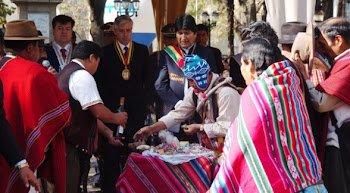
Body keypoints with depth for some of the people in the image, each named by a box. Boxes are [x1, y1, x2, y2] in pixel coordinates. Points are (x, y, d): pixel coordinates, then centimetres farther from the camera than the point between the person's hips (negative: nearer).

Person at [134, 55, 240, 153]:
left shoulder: (226, 93, -20)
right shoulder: (194, 92, 6)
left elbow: (227, 127, -21)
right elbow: (178, 114, 6)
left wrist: (199, 127, -13)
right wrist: (151, 128, -4)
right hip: (208, 147, 8)